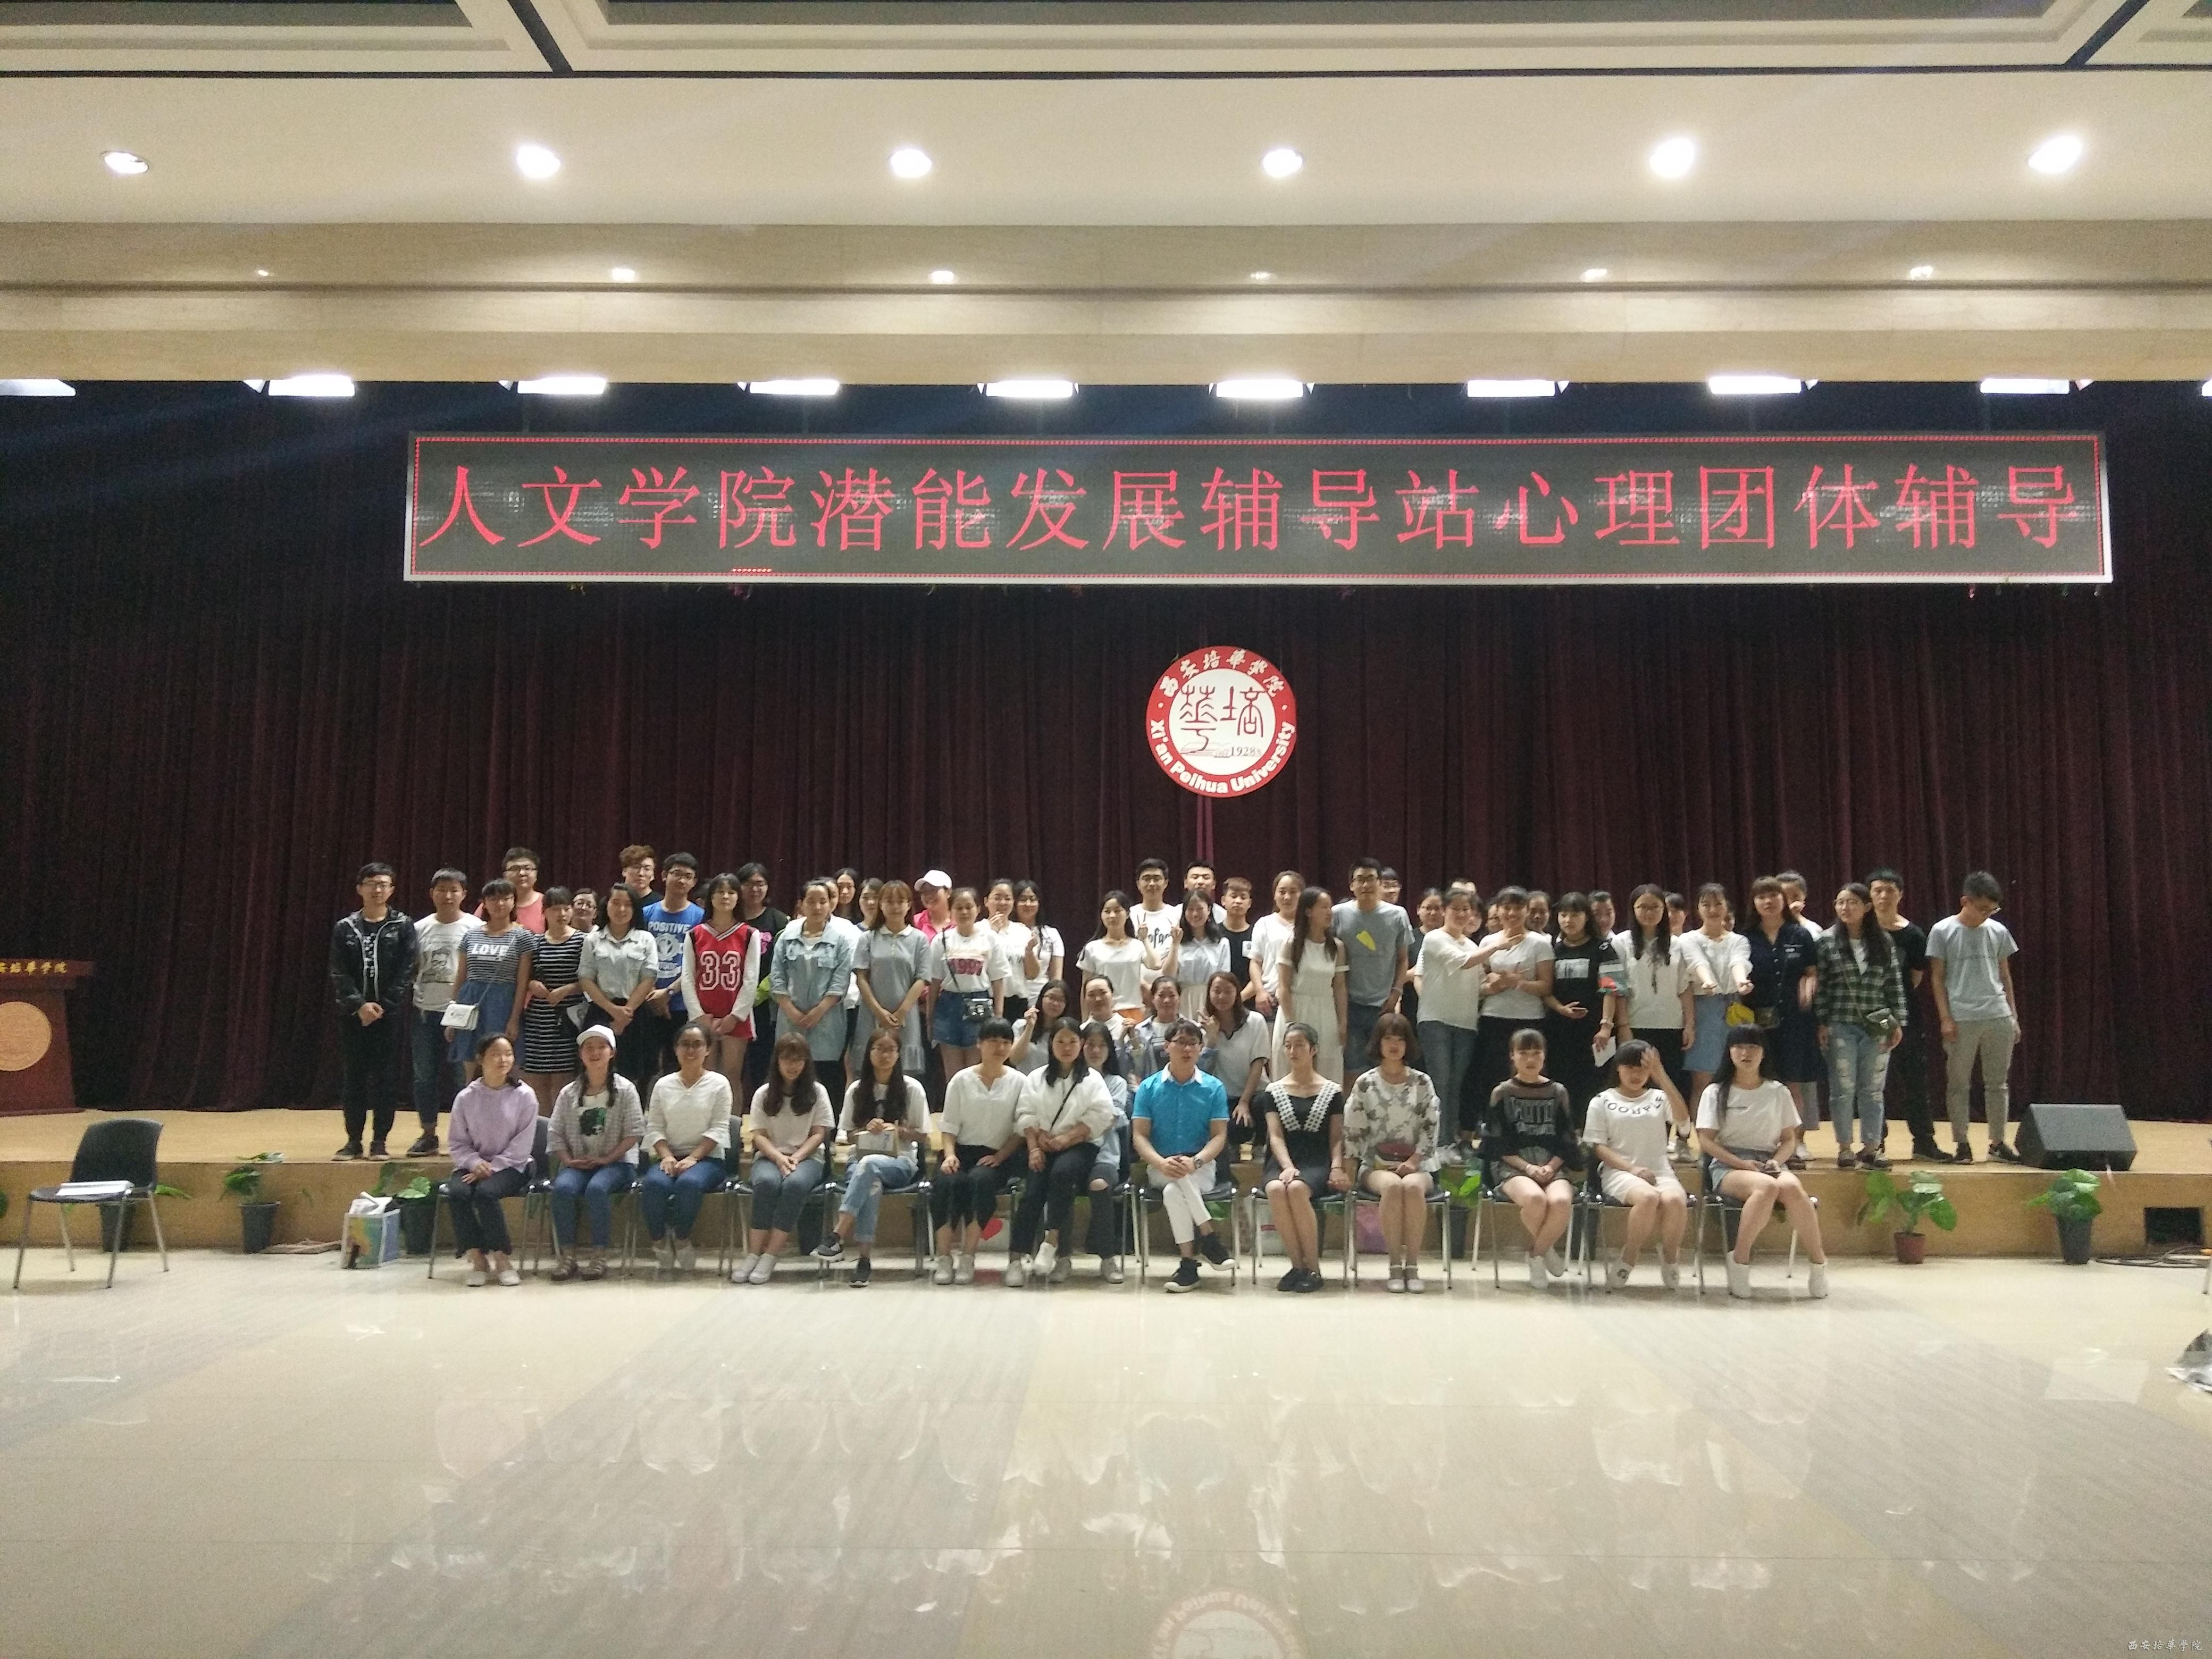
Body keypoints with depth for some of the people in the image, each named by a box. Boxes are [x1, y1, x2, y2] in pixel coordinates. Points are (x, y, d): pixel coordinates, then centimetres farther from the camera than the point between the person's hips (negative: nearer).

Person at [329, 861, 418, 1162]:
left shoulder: (403, 926, 3)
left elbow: (406, 973, -3)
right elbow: (339, 974, 1)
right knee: (352, 1078, 4)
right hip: (353, 1015, 2)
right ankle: (354, 1140, 12)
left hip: (390, 1014, -2)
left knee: (386, 1078, 0)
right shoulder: (345, 929, 7)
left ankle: (380, 1141, 7)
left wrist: (383, 1007, -11)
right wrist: (359, 1005, -12)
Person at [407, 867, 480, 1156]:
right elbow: (411, 969, 12)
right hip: (425, 1012, 4)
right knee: (425, 1075, 8)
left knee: (463, 1076, -1)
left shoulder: (475, 929, -2)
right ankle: (428, 1134, 18)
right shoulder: (421, 929, 7)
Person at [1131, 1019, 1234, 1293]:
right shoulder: (1149, 1087, 4)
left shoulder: (1213, 1088, 4)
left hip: (1201, 1169, 0)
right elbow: (1139, 1136, -2)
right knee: (1177, 1176, -36)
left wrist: (1195, 1161, -22)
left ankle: (1188, 1264, -23)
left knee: (1173, 1192, -33)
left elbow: (1219, 1136, -2)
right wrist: (1161, 1163, -23)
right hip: (1160, 1168, 1)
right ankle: (1209, 1236, -25)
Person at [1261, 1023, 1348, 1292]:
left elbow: (1337, 1138, 9)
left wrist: (1337, 1167, -10)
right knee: (1276, 1189, -35)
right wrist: (1287, 1166, -13)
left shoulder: (1332, 1091, 12)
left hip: (1318, 1162, -2)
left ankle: (1313, 1268, -23)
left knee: (1297, 1189, -36)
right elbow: (1276, 1136, 5)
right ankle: (1297, 1265, -22)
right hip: (1283, 1160, 2)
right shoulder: (1274, 1091, 15)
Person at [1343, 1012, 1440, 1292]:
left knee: (1413, 1186, -35)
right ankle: (1395, 1267, -27)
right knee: (1392, 1186, -35)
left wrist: (1414, 1161, -9)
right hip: (1376, 1165, 0)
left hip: (1417, 1165, 0)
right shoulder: (1365, 1084, 7)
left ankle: (1412, 1266, -28)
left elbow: (1431, 1128, 4)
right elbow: (1353, 1131, 5)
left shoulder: (1422, 1083, 9)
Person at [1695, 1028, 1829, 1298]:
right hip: (1728, 1166, -2)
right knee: (1767, 1187, -37)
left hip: (1769, 1164, 2)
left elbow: (1789, 1139, 15)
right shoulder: (1716, 1092, 9)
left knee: (1792, 1187, -35)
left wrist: (1776, 1161, -7)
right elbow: (1706, 1141, 1)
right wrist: (1741, 1163, -13)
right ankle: (1740, 1260, -28)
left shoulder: (1778, 1093, 16)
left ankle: (1818, 1262, -23)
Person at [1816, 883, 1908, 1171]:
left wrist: (1897, 1022, 3)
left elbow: (1895, 984, 8)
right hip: (1841, 1025, -2)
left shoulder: (1883, 941, 6)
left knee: (1873, 1090, 5)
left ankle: (1870, 1147, 12)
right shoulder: (1828, 941, 0)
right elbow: (1820, 985, -1)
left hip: (1877, 1026, 2)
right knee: (1843, 1089, 1)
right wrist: (1822, 1023, -5)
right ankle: (1844, 1147, 11)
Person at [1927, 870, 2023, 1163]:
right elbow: (1937, 978, -1)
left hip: (1998, 1018, 3)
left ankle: (1998, 1142, 16)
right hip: (1961, 1020, -3)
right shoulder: (1943, 931, -2)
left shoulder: (1999, 932, 7)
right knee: (1959, 1084, 3)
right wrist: (1945, 1018, -6)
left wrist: (2014, 1015, 11)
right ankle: (1960, 1142, 11)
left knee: (1997, 1083, 8)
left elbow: (2005, 976, 14)